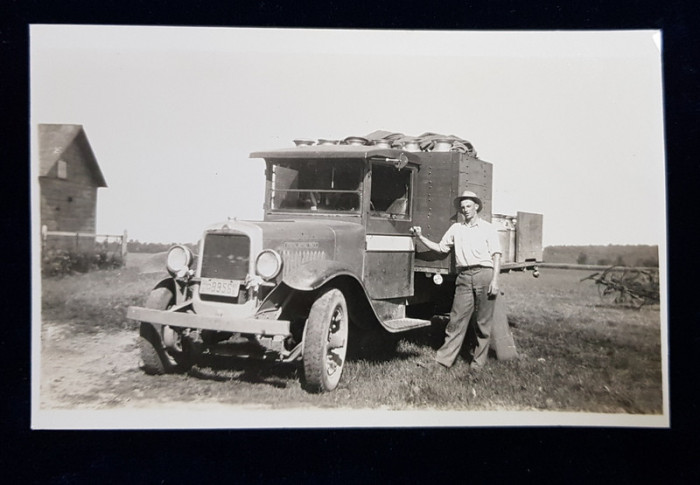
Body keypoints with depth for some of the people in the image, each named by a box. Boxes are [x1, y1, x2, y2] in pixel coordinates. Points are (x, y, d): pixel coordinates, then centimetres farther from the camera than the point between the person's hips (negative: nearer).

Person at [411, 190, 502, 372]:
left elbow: (496, 255, 2)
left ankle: (478, 361, 12)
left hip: (484, 274, -2)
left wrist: (495, 280, -8)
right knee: (456, 318, -1)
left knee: (483, 322, 3)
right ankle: (444, 358, 0)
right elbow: (440, 248, 18)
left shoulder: (488, 228, 7)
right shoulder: (456, 228, 16)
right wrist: (421, 237, 7)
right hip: (464, 276, 2)